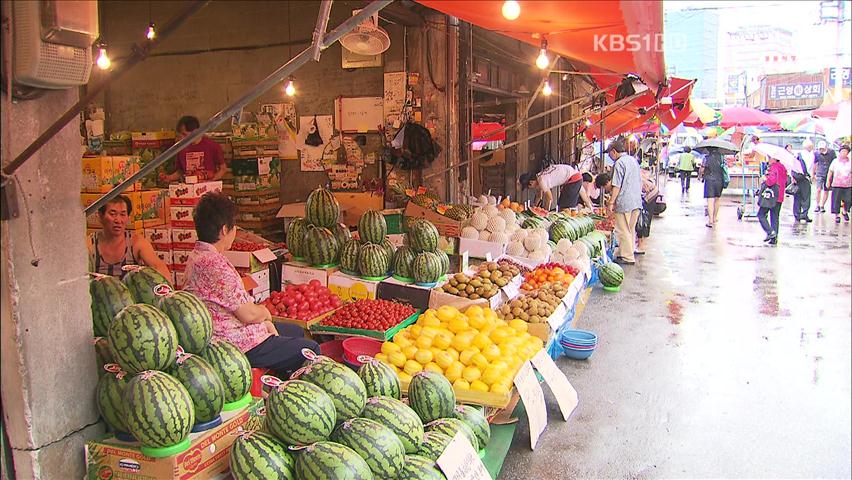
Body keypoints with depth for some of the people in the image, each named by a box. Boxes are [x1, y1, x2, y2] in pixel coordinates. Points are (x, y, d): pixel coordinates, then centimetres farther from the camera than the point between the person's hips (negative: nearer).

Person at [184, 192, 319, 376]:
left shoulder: (197, 256, 7)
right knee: (310, 349, -1)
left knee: (296, 332, 24)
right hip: (239, 346, -11)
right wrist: (266, 313, -1)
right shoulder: (215, 265, -27)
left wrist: (264, 321, 3)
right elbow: (249, 314, -23)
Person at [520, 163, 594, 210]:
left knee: (564, 206, -6)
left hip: (573, 178, -10)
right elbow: (539, 196, 21)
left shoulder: (542, 180, -21)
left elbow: (550, 199, -18)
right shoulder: (538, 176, 8)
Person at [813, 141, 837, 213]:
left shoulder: (831, 152, -7)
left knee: (826, 191, 6)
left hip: (829, 174, 1)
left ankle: (822, 206, 18)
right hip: (820, 174, -1)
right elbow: (815, 164, 7)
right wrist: (813, 174, 13)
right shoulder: (817, 153, -6)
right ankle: (817, 206, 0)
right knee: (818, 190, -12)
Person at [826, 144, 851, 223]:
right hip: (837, 184, -1)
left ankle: (845, 212, 27)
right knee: (836, 200, 0)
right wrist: (828, 181, 8)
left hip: (848, 185, 1)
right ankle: (837, 215, 11)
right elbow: (830, 172, 10)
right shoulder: (835, 161, 4)